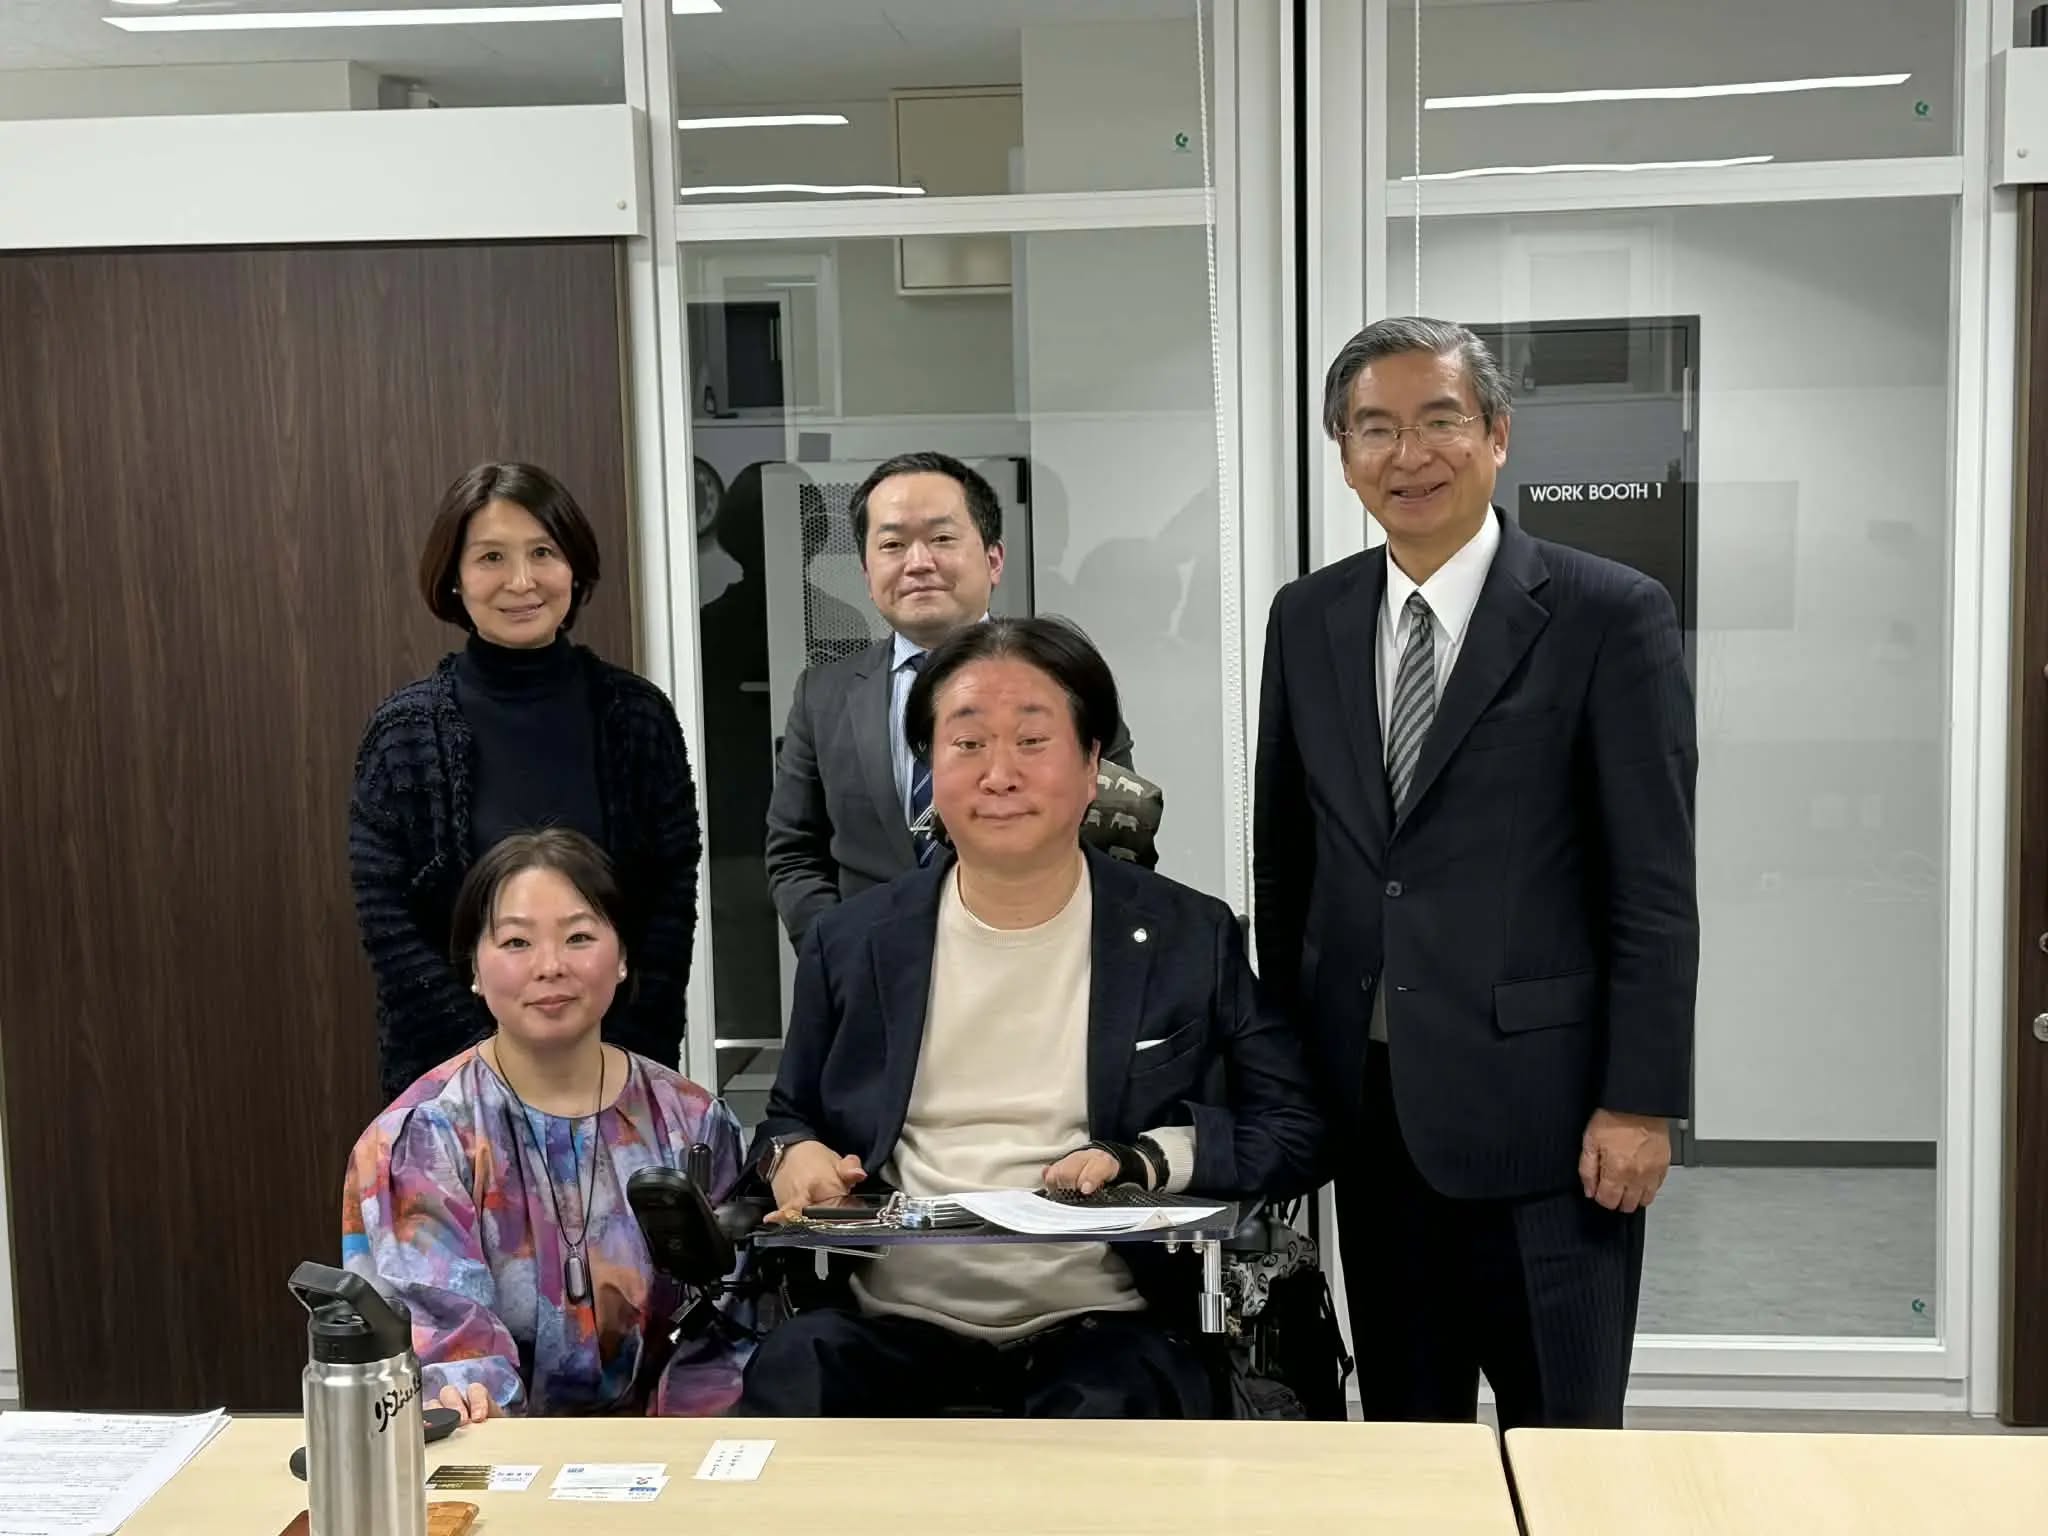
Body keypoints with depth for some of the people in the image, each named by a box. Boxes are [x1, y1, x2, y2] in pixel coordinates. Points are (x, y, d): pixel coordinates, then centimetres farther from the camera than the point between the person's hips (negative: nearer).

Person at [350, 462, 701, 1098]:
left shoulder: (636, 713, -3)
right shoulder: (405, 729, -6)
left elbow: (673, 895, -3)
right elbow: (386, 920, -8)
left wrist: (629, 1049, -12)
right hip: (454, 1070, -1)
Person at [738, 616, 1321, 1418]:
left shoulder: (1194, 938, 5)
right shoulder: (852, 942, 12)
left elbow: (1291, 1134, 5)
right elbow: (788, 1117, 23)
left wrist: (1147, 1161, -12)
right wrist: (792, 1153, -2)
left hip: (1097, 1321, -2)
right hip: (894, 1319, 2)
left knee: (1109, 1415, -35)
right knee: (783, 1396, -29)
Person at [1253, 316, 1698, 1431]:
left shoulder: (1611, 617, -7)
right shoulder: (1307, 619, 7)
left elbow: (1655, 885, -9)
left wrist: (1641, 1102, -11)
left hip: (1537, 1101, -4)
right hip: (1368, 1100, 5)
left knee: (1563, 1427, 7)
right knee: (1404, 1421, 16)